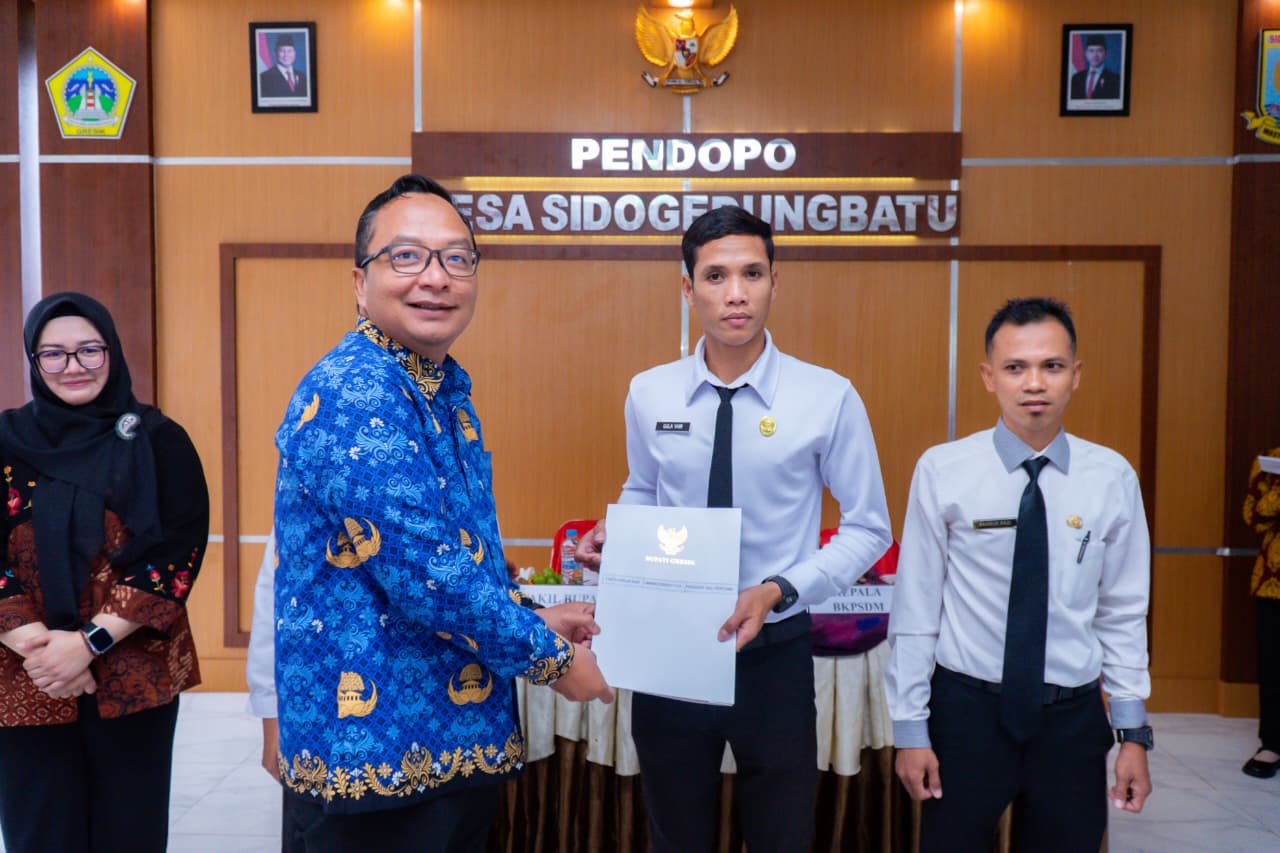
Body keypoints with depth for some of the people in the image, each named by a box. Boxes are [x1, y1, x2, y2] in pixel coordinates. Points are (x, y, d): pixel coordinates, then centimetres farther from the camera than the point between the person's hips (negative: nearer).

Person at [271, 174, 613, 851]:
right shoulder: (353, 394, -21)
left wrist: (530, 617, 10)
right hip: (375, 757, -8)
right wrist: (552, 659, -13)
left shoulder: (447, 390, 8)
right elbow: (431, 577, -26)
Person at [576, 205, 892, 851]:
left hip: (775, 653, -1)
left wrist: (779, 590, -19)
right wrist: (612, 536, -8)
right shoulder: (648, 394, -4)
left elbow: (868, 529, -5)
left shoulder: (828, 398, -12)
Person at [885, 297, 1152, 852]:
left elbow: (1124, 612, 3)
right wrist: (910, 727, -4)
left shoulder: (1112, 477, -4)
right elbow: (915, 607, -7)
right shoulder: (942, 471, -11)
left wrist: (1133, 732, 5)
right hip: (967, 708, -2)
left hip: (1073, 716, 2)